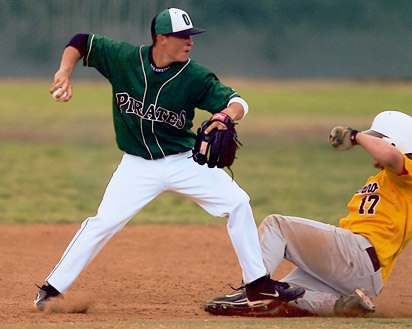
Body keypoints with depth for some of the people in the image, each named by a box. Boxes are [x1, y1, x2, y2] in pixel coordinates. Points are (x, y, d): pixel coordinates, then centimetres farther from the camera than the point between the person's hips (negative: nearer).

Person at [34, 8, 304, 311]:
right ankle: (52, 289, -4)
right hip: (138, 166, -1)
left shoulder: (195, 76, -13)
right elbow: (81, 43, -2)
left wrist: (228, 114, -42)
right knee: (104, 223, -14)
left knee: (238, 202, -8)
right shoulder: (123, 58, -12)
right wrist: (64, 75, -20)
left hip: (185, 161, 2)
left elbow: (236, 101, -18)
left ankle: (258, 285, 4)